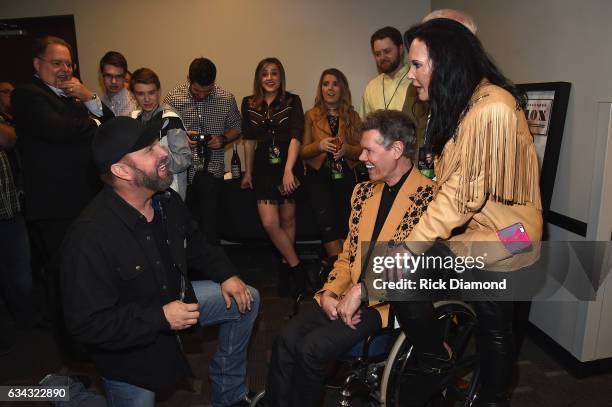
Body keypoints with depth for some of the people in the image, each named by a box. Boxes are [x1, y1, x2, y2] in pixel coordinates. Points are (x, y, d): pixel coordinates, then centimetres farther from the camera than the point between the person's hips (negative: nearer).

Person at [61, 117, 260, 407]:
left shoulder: (168, 200, -11)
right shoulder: (90, 236, -34)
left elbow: (195, 245, 8)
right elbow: (87, 325, -29)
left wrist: (226, 274, -6)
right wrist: (160, 318, -30)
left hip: (174, 299, 7)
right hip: (127, 344, -6)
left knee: (247, 299, 5)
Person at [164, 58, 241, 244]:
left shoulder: (226, 99, 0)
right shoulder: (173, 97, -2)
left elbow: (236, 128, 12)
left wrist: (223, 139, -8)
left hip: (211, 171, 0)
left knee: (209, 223, 1)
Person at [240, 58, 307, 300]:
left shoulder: (292, 102, -1)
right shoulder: (249, 104, 6)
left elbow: (296, 136, -11)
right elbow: (249, 140, 13)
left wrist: (288, 170, -22)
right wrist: (248, 172, 15)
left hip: (289, 167, -1)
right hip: (263, 169, 2)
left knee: (288, 219, 7)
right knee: (270, 223, -8)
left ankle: (286, 264, 25)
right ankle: (297, 269, 7)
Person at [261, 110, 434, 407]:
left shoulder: (427, 198, -12)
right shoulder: (363, 192, 12)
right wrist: (329, 293, -2)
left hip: (389, 304, -6)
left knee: (312, 347, -19)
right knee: (286, 340, -12)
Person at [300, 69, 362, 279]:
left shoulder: (352, 116, 9)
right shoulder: (311, 116, 6)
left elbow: (361, 151, 7)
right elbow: (303, 152, 5)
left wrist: (346, 149, -14)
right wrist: (319, 146, -15)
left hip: (345, 177, 2)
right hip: (319, 177, -1)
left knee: (346, 225, -1)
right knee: (327, 225, -14)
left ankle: (333, 263, 17)